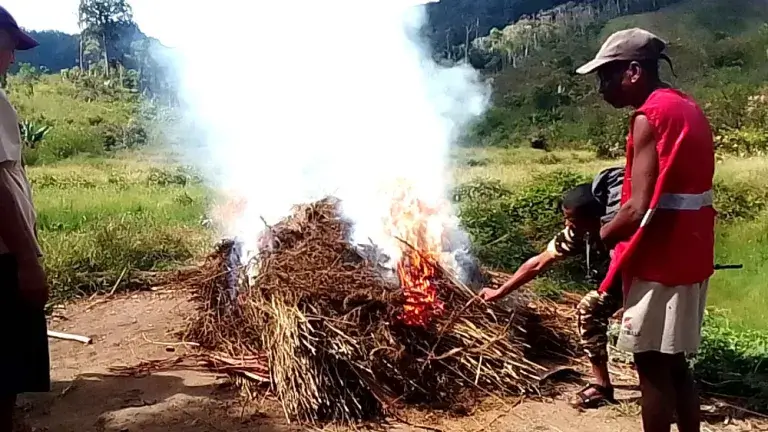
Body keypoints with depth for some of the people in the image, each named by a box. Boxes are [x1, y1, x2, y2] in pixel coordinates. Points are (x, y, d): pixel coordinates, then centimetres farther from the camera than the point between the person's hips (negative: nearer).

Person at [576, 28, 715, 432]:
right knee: (674, 363, 17)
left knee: (652, 366, 2)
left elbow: (640, 209, -22)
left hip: (660, 261, -9)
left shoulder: (649, 117, -16)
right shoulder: (688, 109, 13)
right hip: (688, 256, 9)